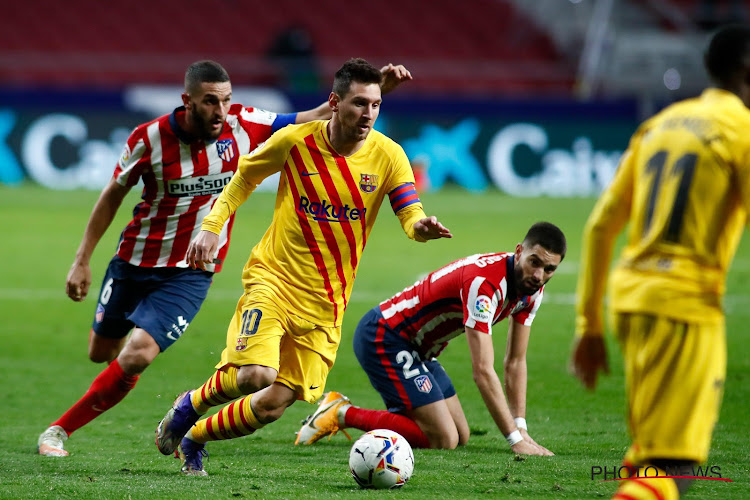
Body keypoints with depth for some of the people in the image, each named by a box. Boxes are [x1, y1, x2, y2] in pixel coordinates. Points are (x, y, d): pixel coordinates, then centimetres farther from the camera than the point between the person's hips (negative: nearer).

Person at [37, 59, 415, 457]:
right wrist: (82, 261, -1)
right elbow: (113, 195, -2)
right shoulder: (150, 138, -16)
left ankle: (60, 429, -3)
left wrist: (378, 88, -19)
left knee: (136, 357, -19)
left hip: (189, 274, -1)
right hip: (134, 260, 1)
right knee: (100, 352, 16)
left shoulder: (243, 126, -14)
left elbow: (318, 118, -7)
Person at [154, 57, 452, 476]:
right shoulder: (295, 141, -9)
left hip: (325, 300, 2)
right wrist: (212, 227, -1)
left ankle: (195, 439, 25)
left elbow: (411, 215, -13)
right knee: (255, 375, -24)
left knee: (275, 403, 0)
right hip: (273, 278, -2)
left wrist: (422, 227, -37)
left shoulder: (388, 155, -7)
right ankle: (191, 405, 7)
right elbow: (245, 177, 8)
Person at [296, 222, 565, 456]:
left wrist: (520, 429, -6)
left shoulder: (532, 289, -2)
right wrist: (516, 439, -32)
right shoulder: (485, 282, -31)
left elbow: (515, 362, 6)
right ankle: (342, 414, -4)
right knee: (443, 439, -17)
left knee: (460, 436, 8)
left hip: (416, 348, 10)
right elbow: (482, 371, -33)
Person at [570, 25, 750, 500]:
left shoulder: (659, 125, 16)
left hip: (630, 296, 8)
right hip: (688, 302, -8)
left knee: (647, 455, 22)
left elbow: (601, 225, 15)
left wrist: (590, 324, 19)